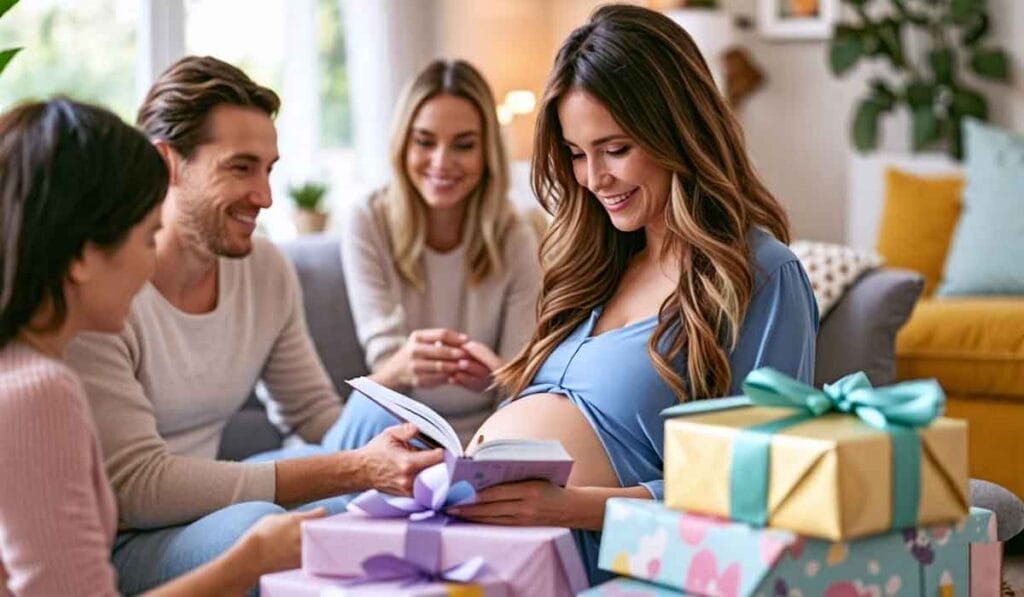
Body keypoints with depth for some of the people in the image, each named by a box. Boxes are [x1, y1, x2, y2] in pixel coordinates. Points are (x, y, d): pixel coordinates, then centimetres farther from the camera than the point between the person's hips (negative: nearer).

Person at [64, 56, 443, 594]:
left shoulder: (267, 269, 3)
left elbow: (315, 413, 11)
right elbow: (138, 488, -25)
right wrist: (353, 469, -29)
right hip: (110, 545, -6)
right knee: (258, 525, -33)